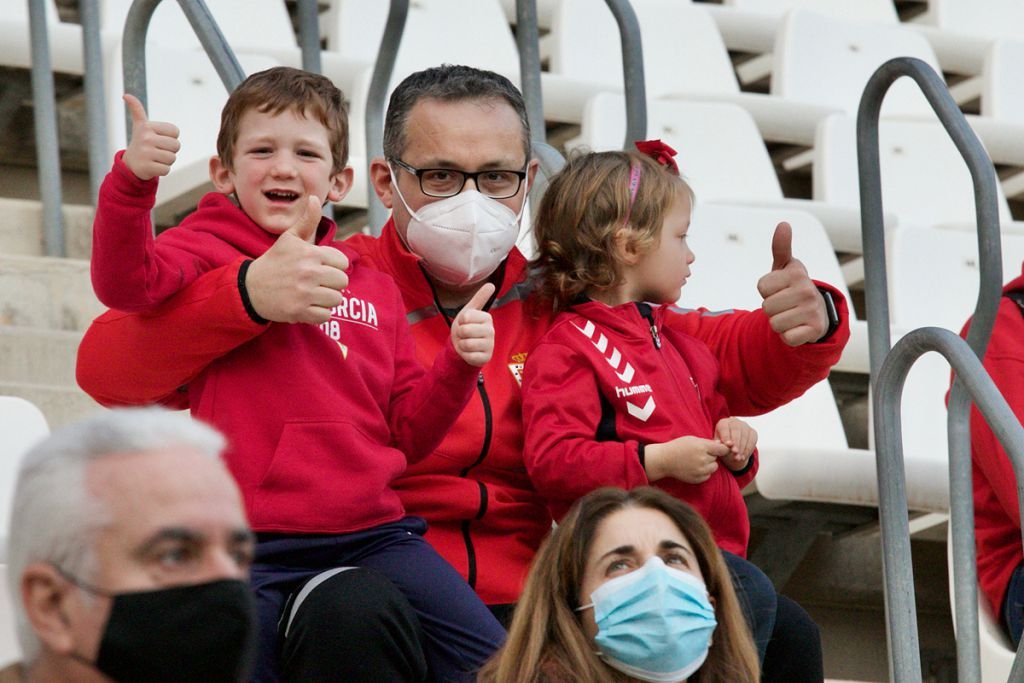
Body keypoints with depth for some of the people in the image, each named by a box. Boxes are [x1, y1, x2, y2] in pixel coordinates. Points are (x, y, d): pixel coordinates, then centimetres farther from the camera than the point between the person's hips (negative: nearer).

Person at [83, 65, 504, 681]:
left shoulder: (376, 289, 18)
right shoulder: (212, 249, 5)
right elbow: (127, 284, -18)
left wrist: (458, 364, 2)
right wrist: (134, 179, -32)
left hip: (371, 531, 4)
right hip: (250, 543, -4)